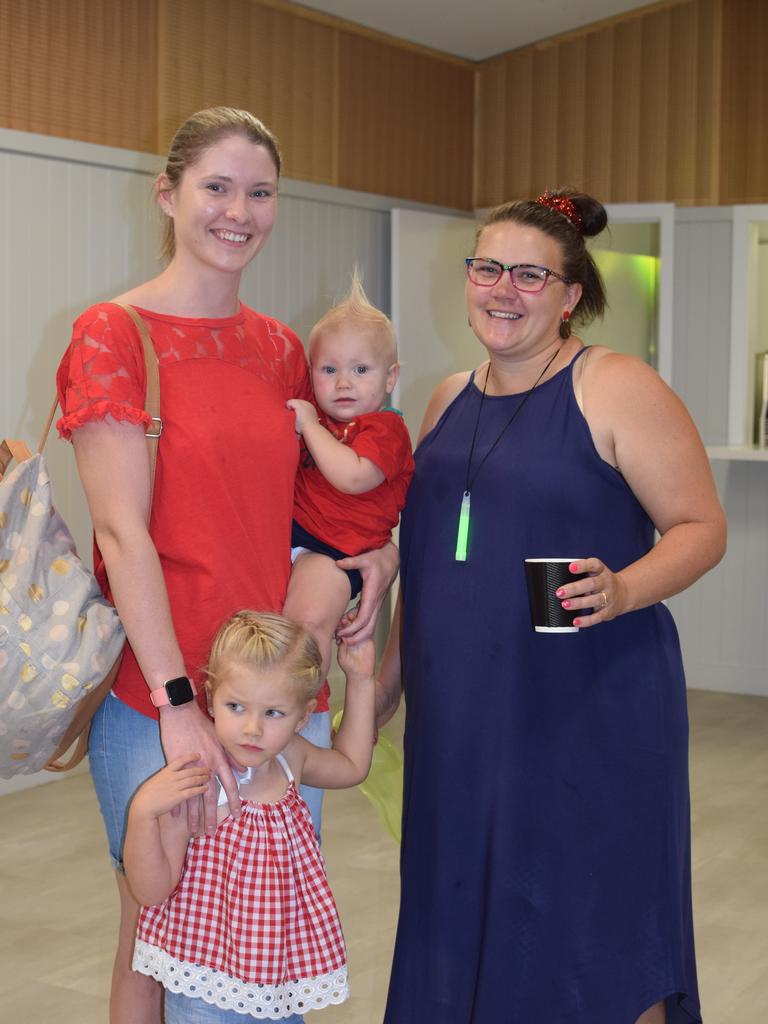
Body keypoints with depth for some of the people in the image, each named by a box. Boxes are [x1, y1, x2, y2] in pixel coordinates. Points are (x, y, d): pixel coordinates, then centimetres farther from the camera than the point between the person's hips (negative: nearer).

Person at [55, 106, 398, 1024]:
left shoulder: (279, 348, 11)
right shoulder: (113, 335, -7)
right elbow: (124, 531, -14)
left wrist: (379, 550, 1)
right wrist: (178, 701, -19)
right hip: (157, 693, -5)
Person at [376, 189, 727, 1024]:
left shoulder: (616, 390, -6)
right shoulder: (451, 399, 13)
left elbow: (701, 527, -8)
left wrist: (622, 591, -26)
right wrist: (390, 674, 21)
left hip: (588, 710, -6)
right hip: (462, 713, 6)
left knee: (594, 932, 0)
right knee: (463, 923, 12)